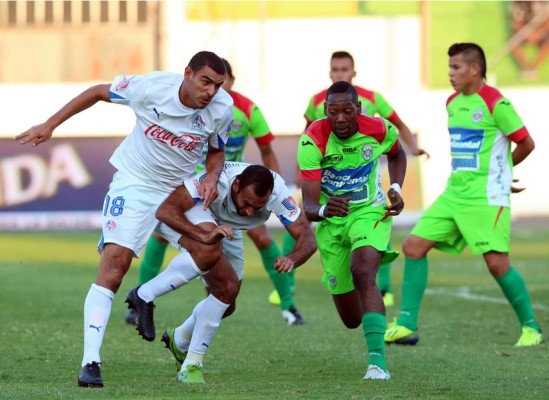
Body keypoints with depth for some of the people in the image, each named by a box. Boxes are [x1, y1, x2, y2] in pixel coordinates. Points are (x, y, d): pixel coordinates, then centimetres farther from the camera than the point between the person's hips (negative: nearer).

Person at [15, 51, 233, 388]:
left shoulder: (222, 109, -12)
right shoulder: (150, 87, -20)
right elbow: (98, 93, -3)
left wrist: (212, 178, -13)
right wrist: (50, 125, -3)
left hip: (183, 190, 4)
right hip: (135, 183, -4)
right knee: (114, 262, -21)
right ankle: (91, 361, -25)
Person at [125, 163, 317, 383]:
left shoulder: (277, 191, -32)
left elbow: (307, 237, -32)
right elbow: (165, 210, -46)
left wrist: (292, 259, -55)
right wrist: (203, 235, -61)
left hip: (226, 229, 5)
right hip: (187, 219, -5)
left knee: (227, 292, 4)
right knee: (208, 251, -34)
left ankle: (180, 341, 31)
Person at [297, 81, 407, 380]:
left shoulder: (379, 130, -16)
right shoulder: (312, 141, -23)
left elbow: (396, 154, 12)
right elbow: (308, 206, -27)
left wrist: (396, 189, -5)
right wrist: (323, 210, -51)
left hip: (370, 212, -1)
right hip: (332, 221, 1)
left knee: (362, 273, -33)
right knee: (351, 320, 9)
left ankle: (378, 361, -36)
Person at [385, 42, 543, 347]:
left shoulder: (495, 103, -12)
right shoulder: (452, 103, 12)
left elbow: (526, 143, -7)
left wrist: (500, 168, 8)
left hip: (486, 197, -8)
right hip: (454, 193, 8)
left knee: (496, 262, -10)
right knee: (414, 246, 0)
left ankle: (531, 328, 6)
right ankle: (406, 325, 3)